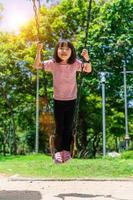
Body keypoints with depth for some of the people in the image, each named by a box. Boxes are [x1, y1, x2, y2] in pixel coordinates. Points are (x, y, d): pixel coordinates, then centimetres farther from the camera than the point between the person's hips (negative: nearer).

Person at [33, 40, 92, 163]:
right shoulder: (53, 63, -10)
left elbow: (88, 70, -8)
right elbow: (37, 66, -10)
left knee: (68, 127, 10)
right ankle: (58, 151, 24)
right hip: (58, 100, -1)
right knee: (59, 128, 5)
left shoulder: (75, 63, -9)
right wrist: (38, 52, -24)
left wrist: (87, 59, -26)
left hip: (71, 100, 1)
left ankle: (66, 150, 28)